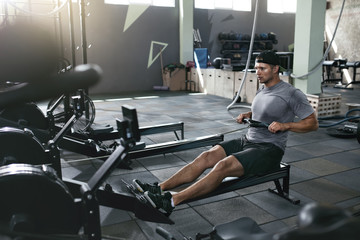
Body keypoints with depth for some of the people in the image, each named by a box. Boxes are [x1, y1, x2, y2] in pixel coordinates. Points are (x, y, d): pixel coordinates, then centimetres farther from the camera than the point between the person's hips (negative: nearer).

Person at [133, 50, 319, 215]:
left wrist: (284, 125, -21)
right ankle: (159, 188, -22)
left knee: (224, 166, -31)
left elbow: (313, 123, -8)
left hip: (269, 150, -7)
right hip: (247, 140, 8)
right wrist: (246, 116, 10)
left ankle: (172, 201, -37)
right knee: (207, 156, -15)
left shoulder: (291, 94, -9)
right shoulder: (261, 90, 14)